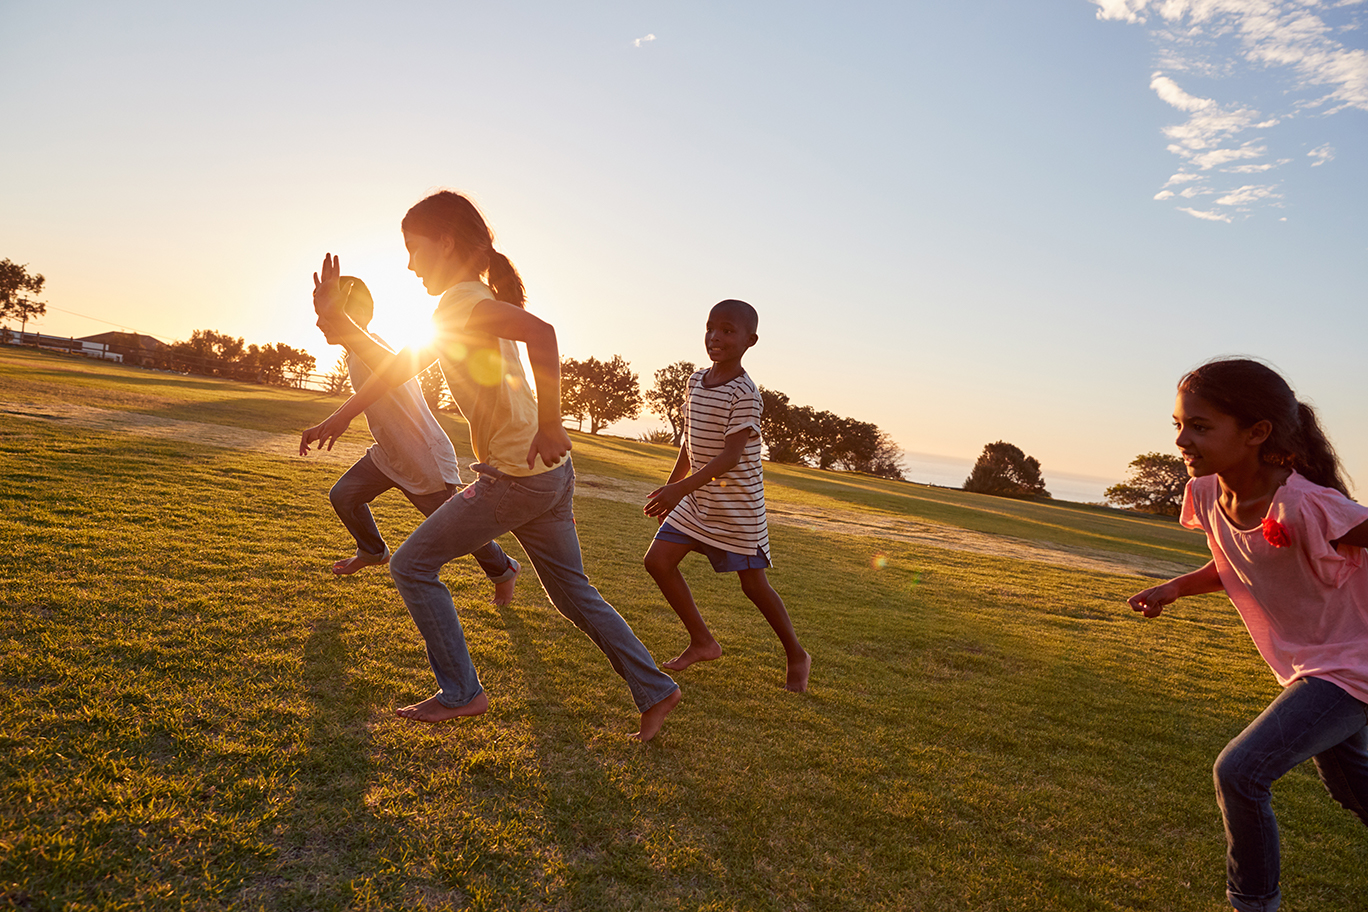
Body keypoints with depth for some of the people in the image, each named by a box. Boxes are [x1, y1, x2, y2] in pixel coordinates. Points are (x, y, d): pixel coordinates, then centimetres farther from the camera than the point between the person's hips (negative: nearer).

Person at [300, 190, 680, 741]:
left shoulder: (462, 299, -12)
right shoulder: (476, 304, 17)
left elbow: (540, 332, -32)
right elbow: (402, 367, 23)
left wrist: (549, 426, -31)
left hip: (516, 478, -10)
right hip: (549, 475, 10)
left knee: (412, 567, 5)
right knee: (574, 595, 18)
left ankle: (460, 694, 11)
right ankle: (654, 690, 23)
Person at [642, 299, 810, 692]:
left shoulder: (744, 394, -18)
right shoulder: (695, 382, 5)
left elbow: (731, 457, -25)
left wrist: (681, 488, -33)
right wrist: (670, 488, 20)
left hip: (737, 504, -7)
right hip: (697, 499, 7)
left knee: (753, 583, 2)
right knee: (658, 560, -1)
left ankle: (796, 656, 24)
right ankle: (703, 641, 14)